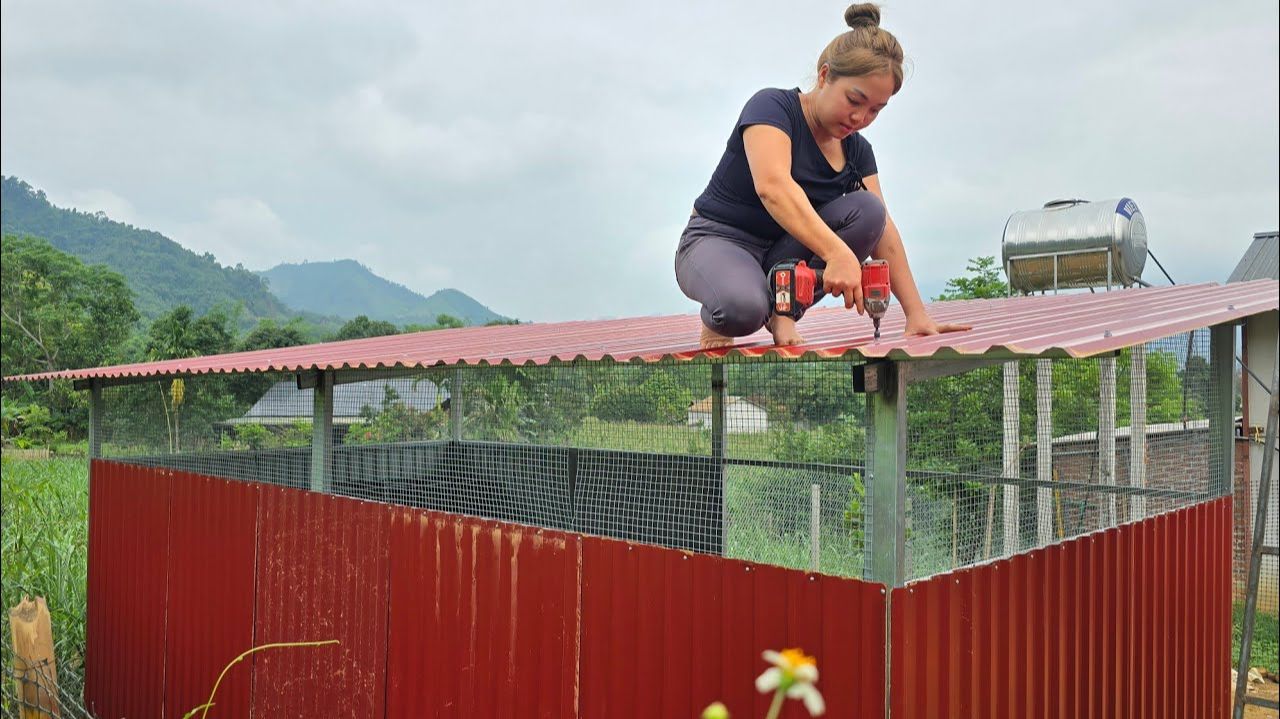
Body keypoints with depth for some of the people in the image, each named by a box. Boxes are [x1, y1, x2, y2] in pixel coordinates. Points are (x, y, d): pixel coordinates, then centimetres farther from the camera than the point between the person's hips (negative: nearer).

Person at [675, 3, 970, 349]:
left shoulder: (857, 151, 5)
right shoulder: (772, 106, -15)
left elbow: (883, 229, -2)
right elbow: (772, 186, -35)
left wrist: (916, 314, -13)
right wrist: (837, 253, -49)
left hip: (784, 254, 6)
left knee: (866, 209, -18)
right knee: (742, 306, -41)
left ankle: (783, 309, -10)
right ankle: (717, 320, -3)